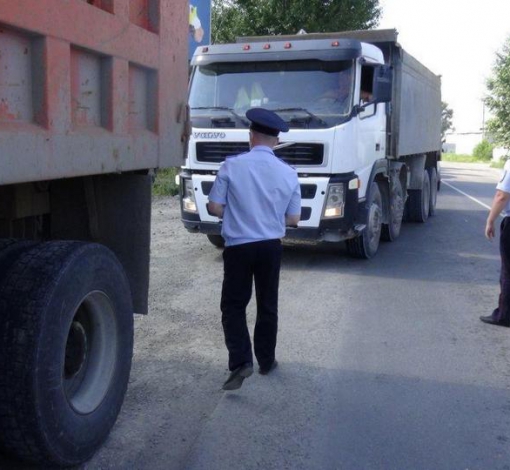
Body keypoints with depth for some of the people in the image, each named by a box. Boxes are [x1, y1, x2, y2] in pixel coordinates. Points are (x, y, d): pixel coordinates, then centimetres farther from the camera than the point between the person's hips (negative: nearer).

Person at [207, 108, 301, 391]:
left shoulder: (232, 166, -11)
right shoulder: (288, 173, -3)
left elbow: (214, 207, -9)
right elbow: (293, 219, 2)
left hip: (238, 247, -2)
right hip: (270, 247, 3)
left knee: (233, 306, 9)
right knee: (268, 306, 17)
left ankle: (240, 362, -5)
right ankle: (266, 361, 28)